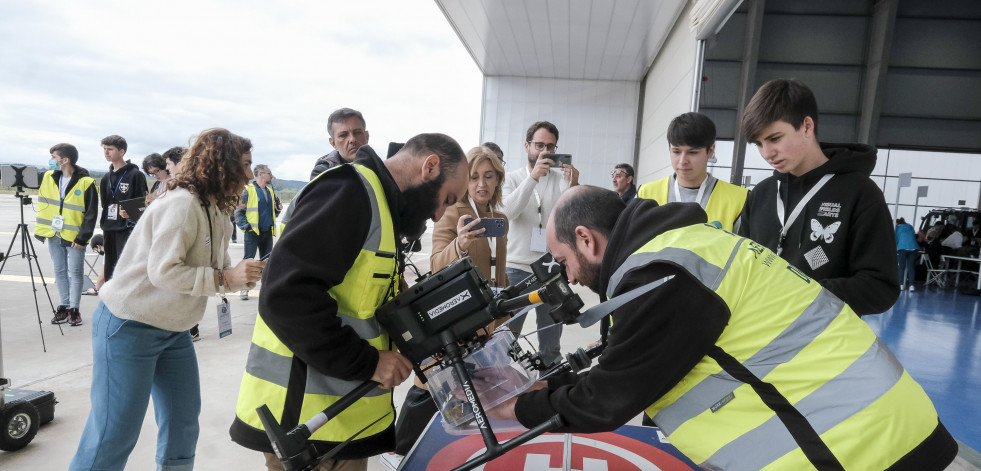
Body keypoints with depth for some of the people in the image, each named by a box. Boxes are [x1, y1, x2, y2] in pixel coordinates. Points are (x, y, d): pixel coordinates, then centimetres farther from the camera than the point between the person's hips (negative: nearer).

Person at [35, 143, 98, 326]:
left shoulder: (86, 182, -11)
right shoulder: (49, 177, 5)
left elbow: (91, 213, -10)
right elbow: (43, 205, 10)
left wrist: (82, 237, -13)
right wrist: (40, 229, 4)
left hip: (74, 236, -5)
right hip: (54, 234, 5)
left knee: (75, 272, 2)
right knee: (60, 271, 11)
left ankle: (74, 308, 12)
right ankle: (63, 306, 20)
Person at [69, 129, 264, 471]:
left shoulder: (217, 212, 7)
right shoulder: (181, 204, -22)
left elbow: (219, 271, 7)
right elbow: (164, 272, -28)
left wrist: (251, 273, -8)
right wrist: (226, 278, -27)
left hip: (173, 329, 9)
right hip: (129, 327, -9)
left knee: (184, 420, 13)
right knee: (115, 431, -2)